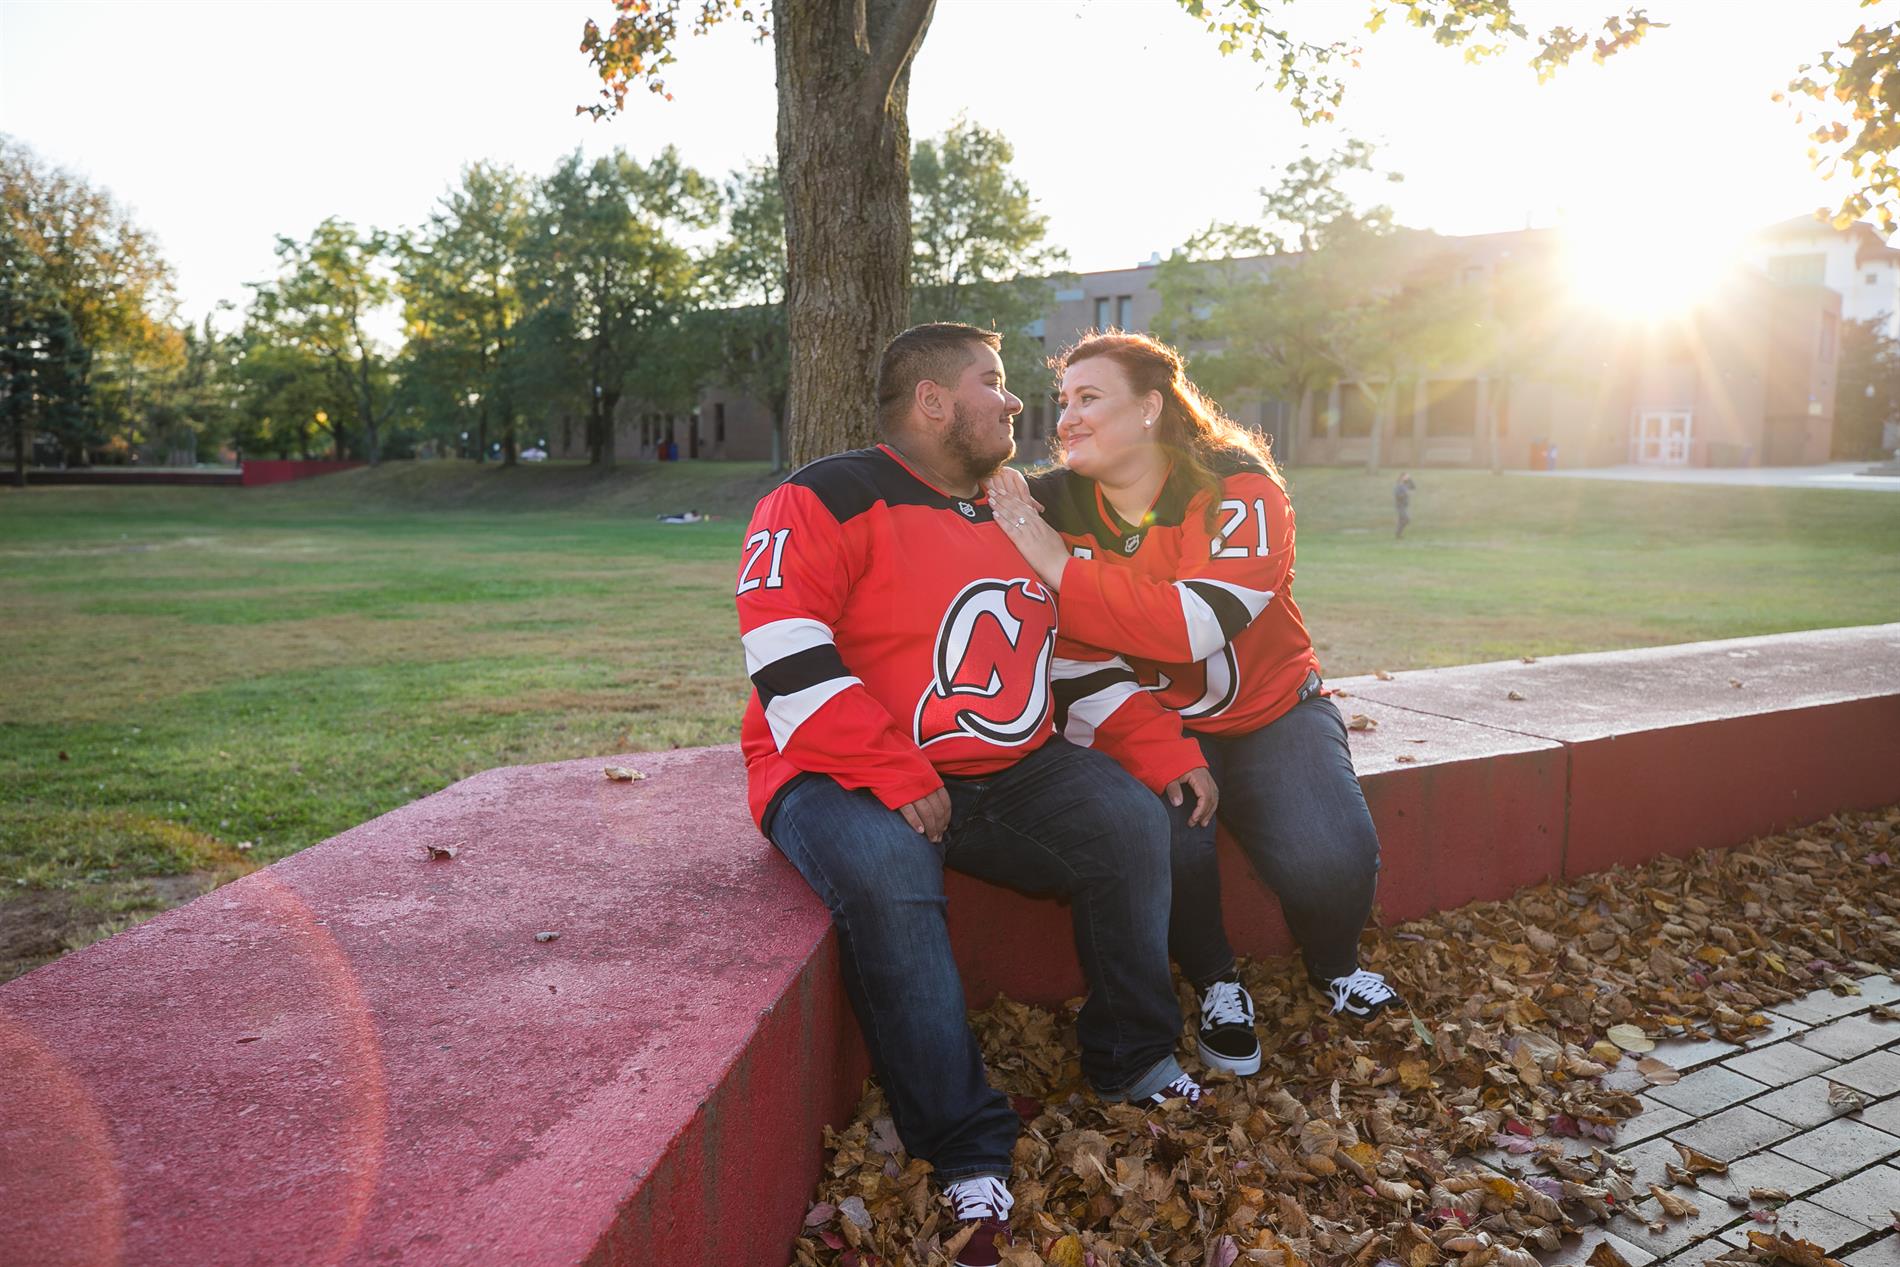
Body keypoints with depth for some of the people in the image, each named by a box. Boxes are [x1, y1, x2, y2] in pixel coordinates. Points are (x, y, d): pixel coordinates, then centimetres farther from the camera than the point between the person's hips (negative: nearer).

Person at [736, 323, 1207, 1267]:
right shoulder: (830, 501, -10)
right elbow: (786, 657, -21)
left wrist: (1169, 751, 4)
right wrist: (893, 776, -27)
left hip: (1007, 773, 7)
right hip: (848, 777, -6)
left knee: (1129, 820, -12)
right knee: (887, 873, -35)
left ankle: (1130, 1060, 9)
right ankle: (967, 1156, -23)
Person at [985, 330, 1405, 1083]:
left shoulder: (1238, 491, -15)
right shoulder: (1053, 506, -5)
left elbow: (1195, 625, -31)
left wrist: (1059, 568, -31)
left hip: (1269, 710, -1)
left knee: (1328, 860, -24)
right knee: (1164, 842, -31)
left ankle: (1335, 967, 15)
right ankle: (1215, 985, 2)